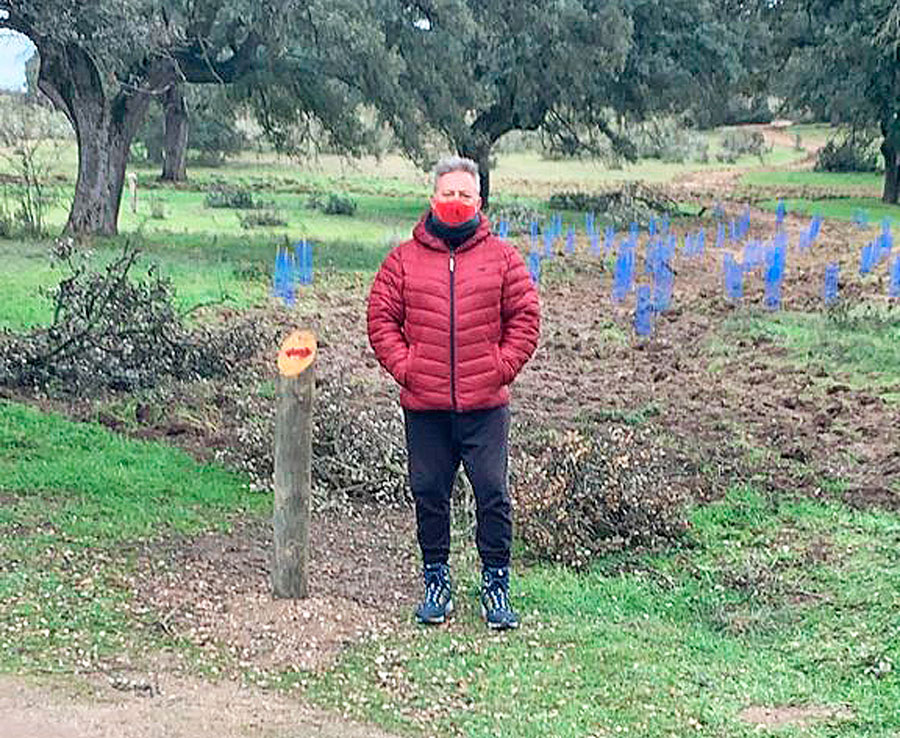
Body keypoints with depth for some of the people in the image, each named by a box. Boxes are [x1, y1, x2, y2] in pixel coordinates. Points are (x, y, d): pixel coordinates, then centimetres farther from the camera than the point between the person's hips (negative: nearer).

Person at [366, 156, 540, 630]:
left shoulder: (501, 257, 5)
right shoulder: (403, 259, 6)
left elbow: (525, 318, 7)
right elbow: (381, 319, 7)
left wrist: (502, 367, -2)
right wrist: (402, 366, -3)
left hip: (485, 404, -1)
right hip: (424, 405, 1)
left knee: (492, 493, 0)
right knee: (428, 494, 9)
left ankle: (496, 584, 14)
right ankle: (436, 581, 24)